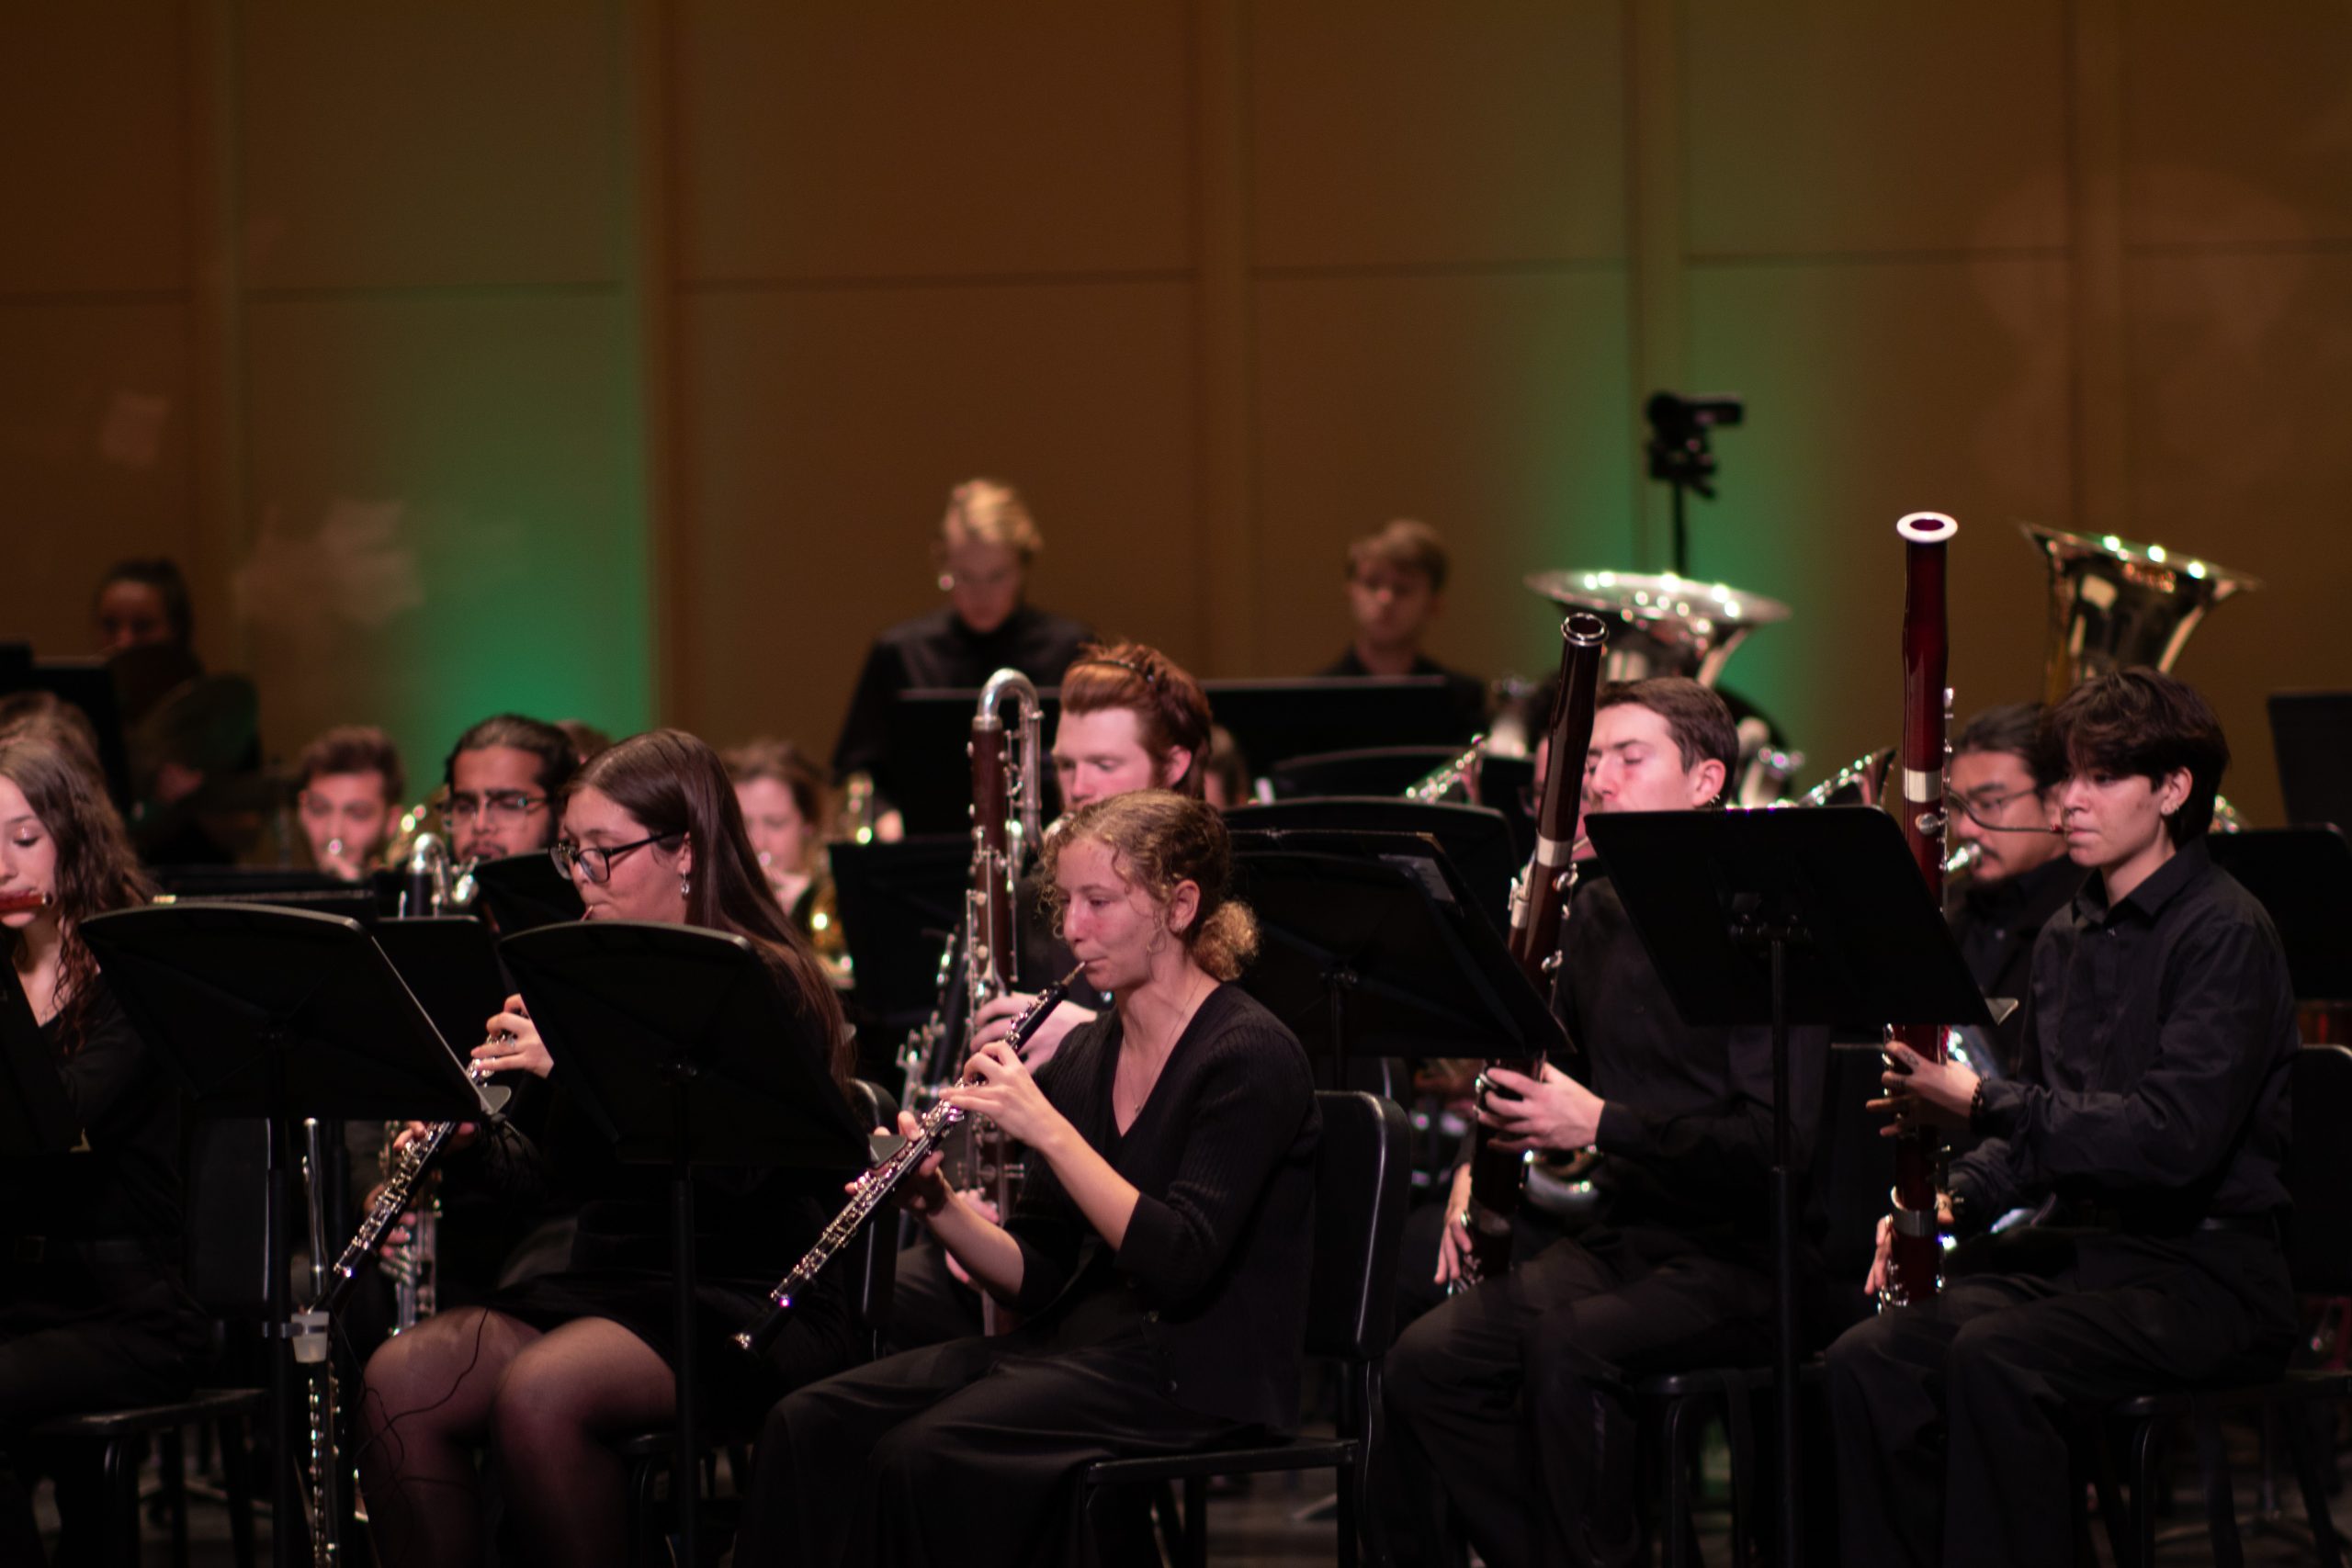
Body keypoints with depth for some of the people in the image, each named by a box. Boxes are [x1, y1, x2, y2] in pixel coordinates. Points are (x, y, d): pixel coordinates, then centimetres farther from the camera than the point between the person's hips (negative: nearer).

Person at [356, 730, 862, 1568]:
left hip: (746, 1303, -7)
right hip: (609, 1283, 7)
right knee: (400, 1380, -19)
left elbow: (730, 1171, -21)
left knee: (538, 1392, -34)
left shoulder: (765, 984, -7)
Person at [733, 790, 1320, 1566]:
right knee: (810, 1427, -14)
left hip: (1193, 1377, -8)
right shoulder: (1084, 1056, 13)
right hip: (1072, 1342, 8)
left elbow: (1179, 1263, -21)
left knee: (923, 1455, -29)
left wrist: (1048, 1128, -23)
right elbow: (1037, 1278, 12)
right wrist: (938, 1206, -7)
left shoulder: (1251, 1056, -10)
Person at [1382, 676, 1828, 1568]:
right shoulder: (1597, 911, 12)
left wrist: (1600, 1125, -23)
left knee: (1568, 1346, -34)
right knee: (1426, 1360, -15)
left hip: (1737, 1260, -7)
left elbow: (1777, 1144, -20)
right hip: (1621, 1241, 7)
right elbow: (1556, 1074, 27)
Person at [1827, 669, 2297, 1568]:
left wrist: (1982, 1105, -23)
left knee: (1997, 1358, -34)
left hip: (2204, 1270, -7)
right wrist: (1956, 1200, 4)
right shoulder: (2066, 938, 16)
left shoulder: (2225, 935, -10)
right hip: (2076, 1248, 8)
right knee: (1867, 1360, -18)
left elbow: (2175, 1137, -22)